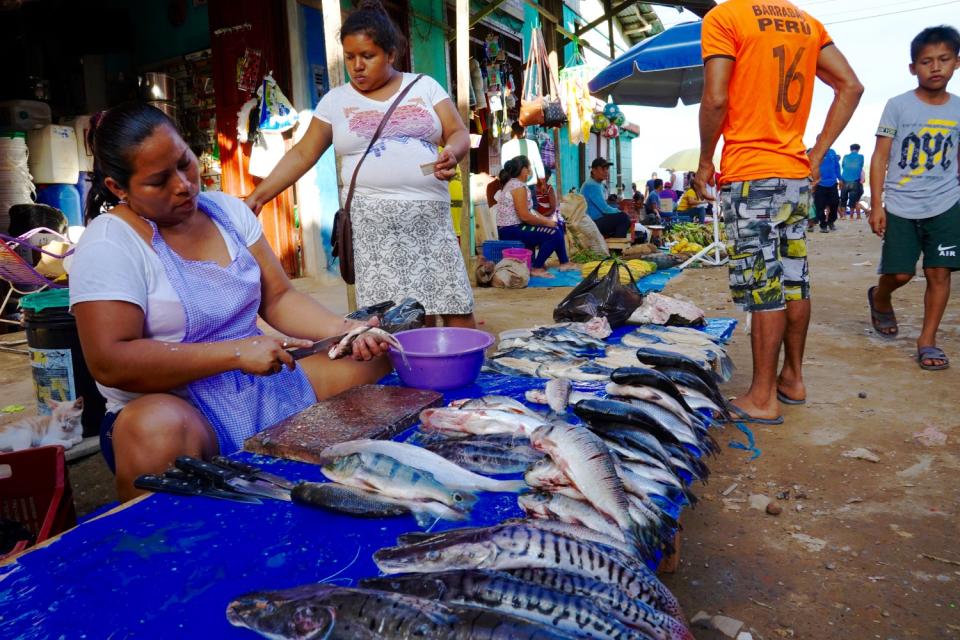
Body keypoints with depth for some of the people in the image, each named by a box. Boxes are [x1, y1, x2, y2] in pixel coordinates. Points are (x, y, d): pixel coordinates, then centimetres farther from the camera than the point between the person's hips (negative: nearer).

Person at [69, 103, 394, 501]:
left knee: (375, 359, -7)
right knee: (156, 431, -40)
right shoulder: (108, 244, -11)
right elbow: (110, 362, -18)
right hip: (174, 407, -5)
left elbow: (278, 297, 6)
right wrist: (236, 352, -23)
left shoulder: (228, 211, 6)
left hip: (266, 388, 6)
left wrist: (343, 330, -12)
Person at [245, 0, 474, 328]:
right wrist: (258, 196, 3)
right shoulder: (336, 100, 12)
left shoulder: (424, 86, 12)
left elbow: (459, 134, 7)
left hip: (431, 217, 1)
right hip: (373, 223, -1)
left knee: (457, 311, -3)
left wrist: (451, 152, -16)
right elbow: (303, 154, 11)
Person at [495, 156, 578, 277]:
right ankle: (537, 268, -7)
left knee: (558, 226, 14)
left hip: (513, 226, 11)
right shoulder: (519, 187, -17)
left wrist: (545, 219, 6)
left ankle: (564, 262, 22)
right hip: (512, 230, -11)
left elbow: (528, 210, 17)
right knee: (554, 234, -17)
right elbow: (525, 216, -23)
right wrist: (546, 222, -10)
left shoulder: (513, 183, 15)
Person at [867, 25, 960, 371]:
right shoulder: (898, 105, -2)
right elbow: (880, 157, -4)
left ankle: (927, 340, 10)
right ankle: (880, 299, 34)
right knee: (900, 273, -1)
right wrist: (876, 205, -9)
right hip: (901, 206, -3)